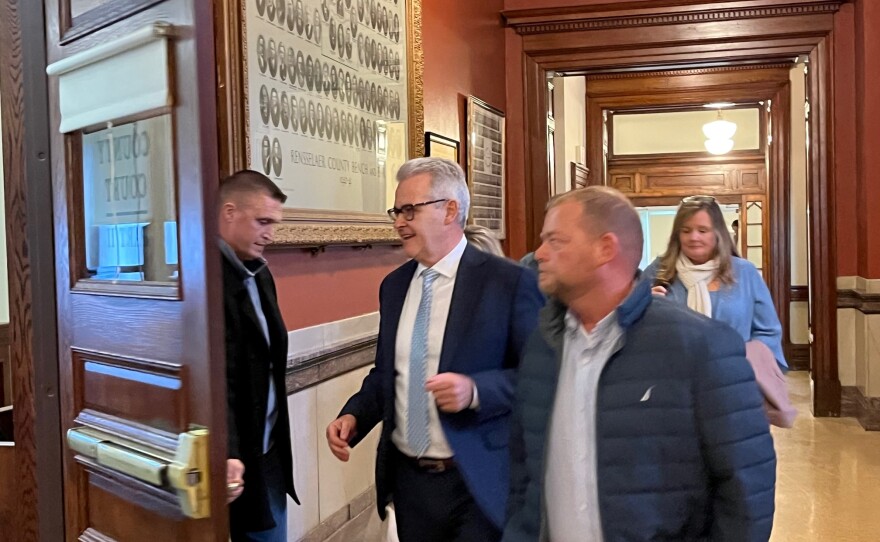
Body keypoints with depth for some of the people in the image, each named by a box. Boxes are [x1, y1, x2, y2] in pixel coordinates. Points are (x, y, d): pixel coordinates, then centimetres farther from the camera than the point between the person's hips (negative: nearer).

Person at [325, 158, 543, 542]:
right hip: (408, 478, 5)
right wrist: (353, 416, -1)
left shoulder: (508, 281, -11)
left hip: (478, 482, -5)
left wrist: (475, 390, -24)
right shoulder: (393, 285, 7)